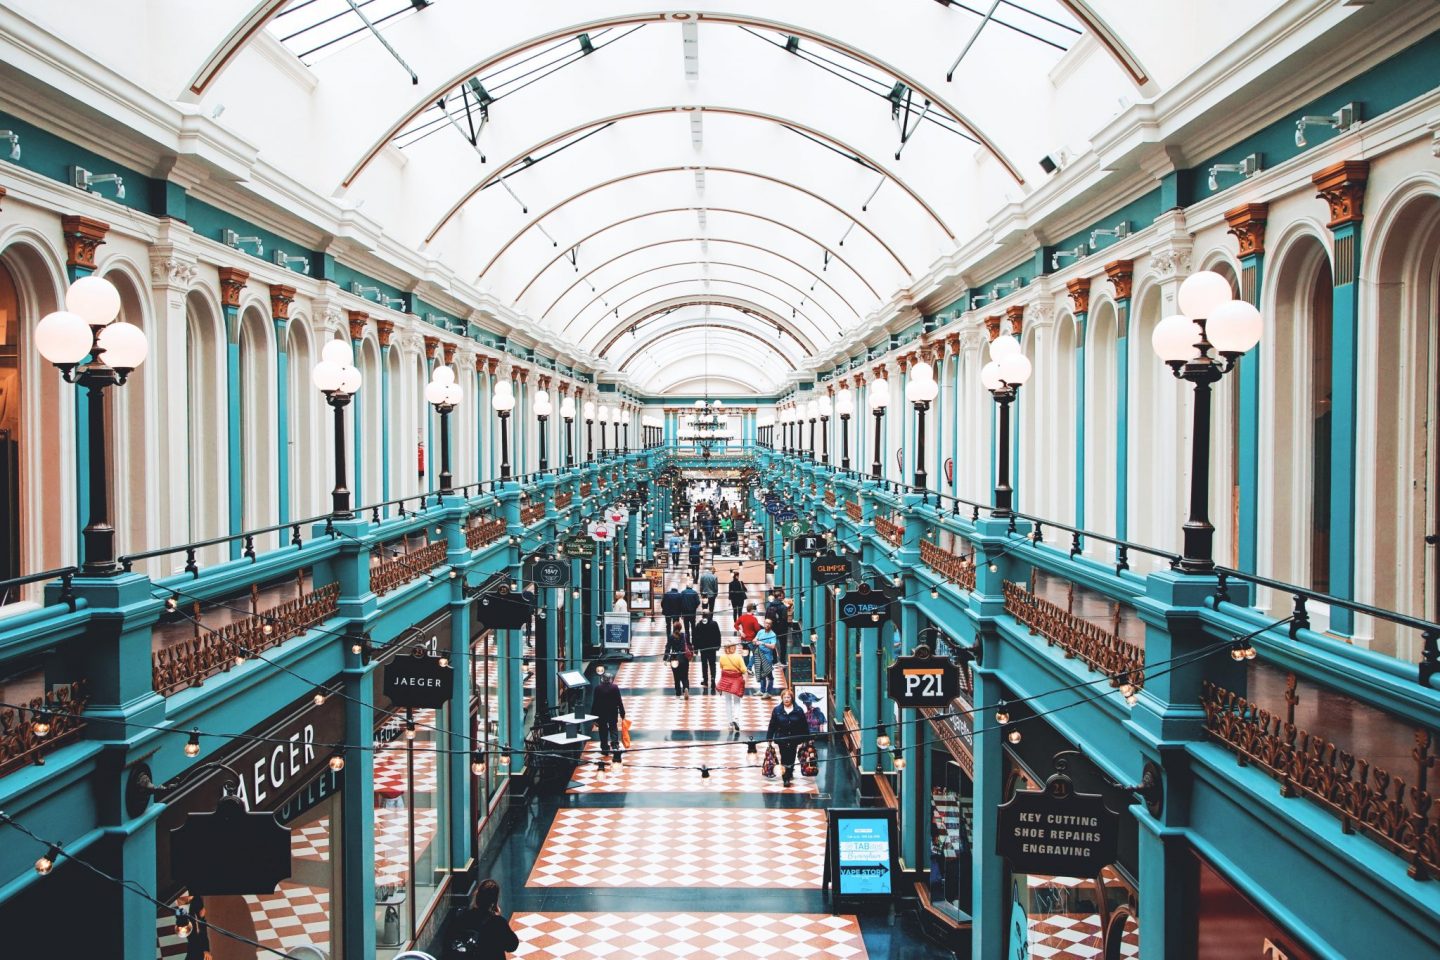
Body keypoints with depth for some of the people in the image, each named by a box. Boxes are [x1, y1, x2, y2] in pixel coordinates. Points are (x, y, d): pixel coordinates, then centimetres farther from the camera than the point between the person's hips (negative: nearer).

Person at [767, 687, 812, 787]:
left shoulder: (798, 710, -6)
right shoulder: (777, 710, -5)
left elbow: (804, 726, -2)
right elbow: (772, 725, -2)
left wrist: (805, 739, -2)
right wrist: (769, 738, -3)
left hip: (794, 738, 1)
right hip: (781, 738, -1)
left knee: (791, 757, 14)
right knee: (784, 758, -1)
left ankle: (790, 773, 37)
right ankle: (786, 778, 6)